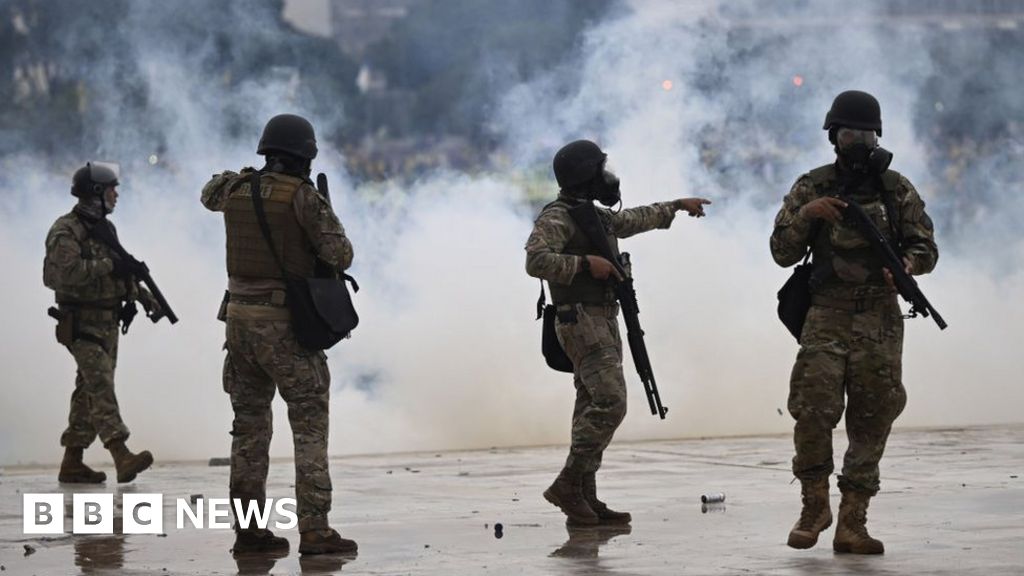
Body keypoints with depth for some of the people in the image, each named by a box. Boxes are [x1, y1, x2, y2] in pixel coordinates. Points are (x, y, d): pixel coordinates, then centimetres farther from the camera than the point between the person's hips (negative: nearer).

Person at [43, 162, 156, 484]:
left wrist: (143, 295, 11)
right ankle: (122, 457, -29)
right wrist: (108, 265, -24)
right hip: (81, 324, -9)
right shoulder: (66, 231, -12)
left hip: (108, 323, 9)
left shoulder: (105, 228, 15)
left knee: (89, 393, 10)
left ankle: (72, 463, 15)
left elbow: (120, 271, 24)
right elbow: (68, 271, -26)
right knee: (101, 385, -18)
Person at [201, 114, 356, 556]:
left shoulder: (237, 190, 5)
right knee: (310, 426, -3)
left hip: (240, 319, 6)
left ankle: (248, 528, 13)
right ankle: (314, 531, -10)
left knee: (250, 424, 12)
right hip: (285, 324, -6)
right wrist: (324, 216, 6)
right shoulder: (303, 196, -14)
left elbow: (210, 195, 30)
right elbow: (340, 255, -12)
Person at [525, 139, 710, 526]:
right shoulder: (556, 218, -11)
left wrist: (678, 206, 44)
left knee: (594, 406, 6)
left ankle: (584, 500, 6)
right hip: (582, 323, -10)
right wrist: (586, 263, -22)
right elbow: (536, 260, -24)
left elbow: (636, 219, 36)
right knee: (609, 401, -19)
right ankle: (568, 485, -17)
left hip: (604, 323, 10)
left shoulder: (595, 216, 18)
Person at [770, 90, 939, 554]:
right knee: (813, 407, -15)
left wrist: (906, 264, -15)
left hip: (880, 320, 1)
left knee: (872, 419, -2)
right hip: (827, 317, -1)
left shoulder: (897, 189, 8)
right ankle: (814, 504, 4)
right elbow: (783, 253, 4)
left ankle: (852, 521, 2)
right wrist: (805, 214, -13)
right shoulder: (812, 187, 7)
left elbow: (926, 247, 8)